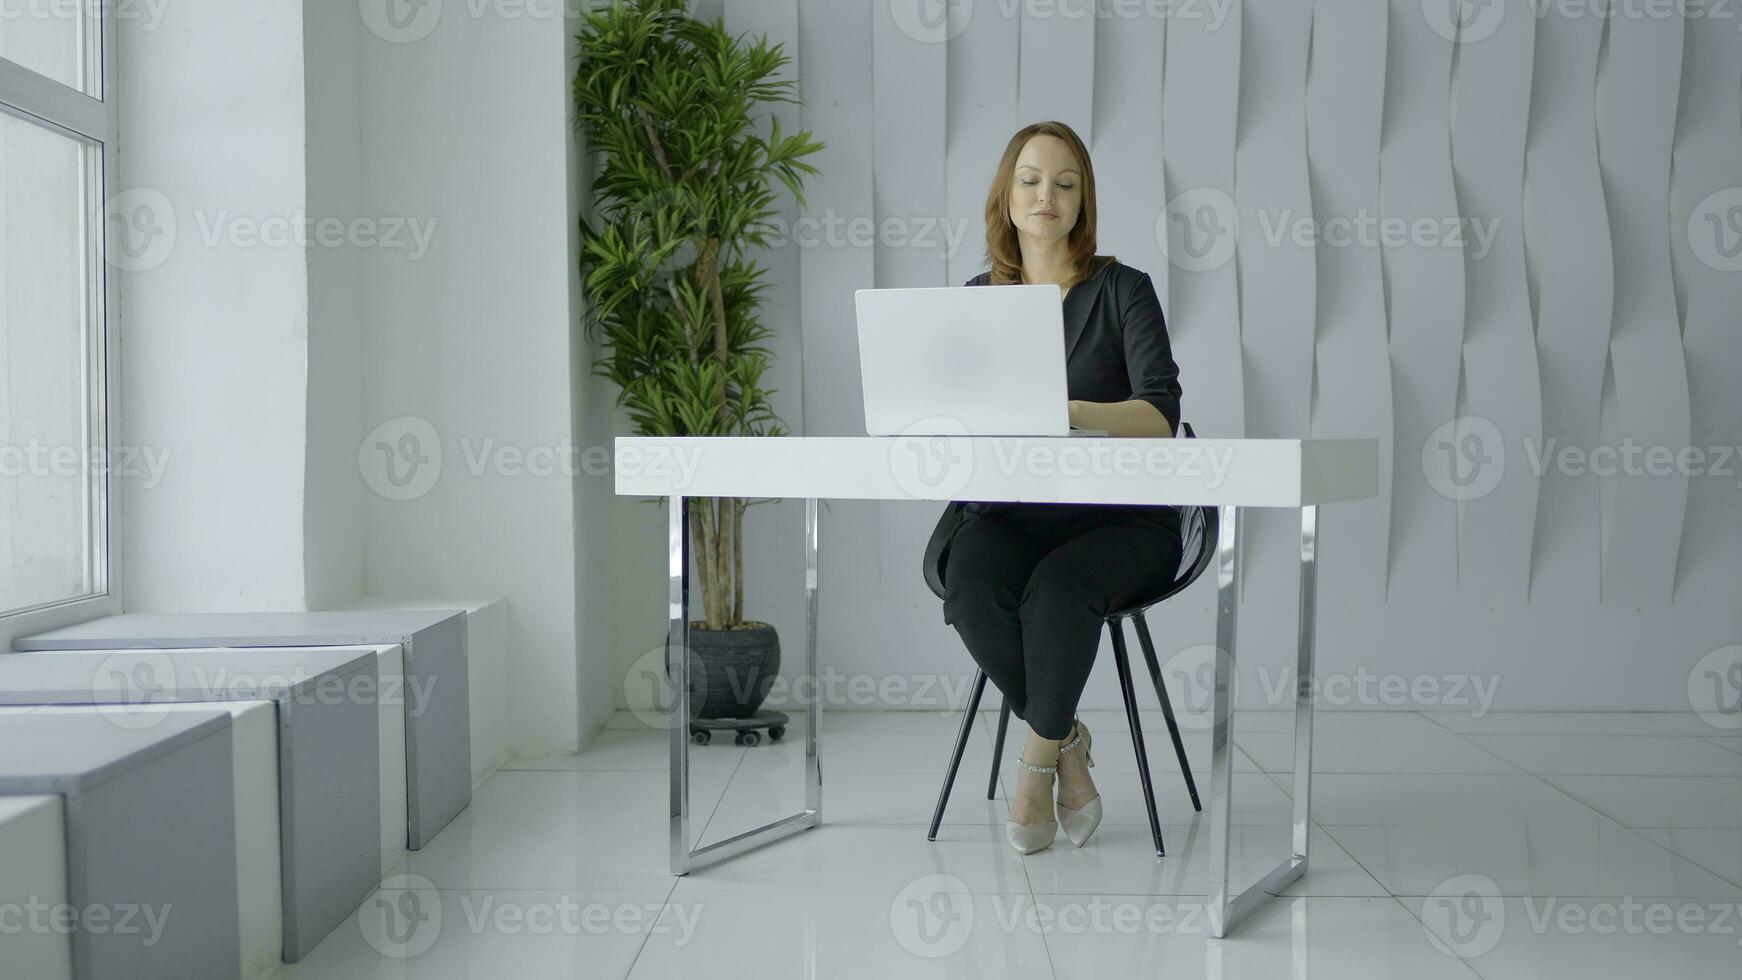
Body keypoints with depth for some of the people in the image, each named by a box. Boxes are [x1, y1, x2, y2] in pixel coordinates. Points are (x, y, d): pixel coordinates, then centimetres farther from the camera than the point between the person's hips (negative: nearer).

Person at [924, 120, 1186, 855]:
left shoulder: (1123, 290, 0)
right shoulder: (975, 301, 11)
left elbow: (1161, 415, -14)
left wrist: (1065, 413, -33)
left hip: (1116, 519, -2)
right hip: (1005, 512, 3)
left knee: (1058, 585, -35)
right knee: (971, 586, -31)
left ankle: (1038, 755, -9)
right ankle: (1066, 742, -7)